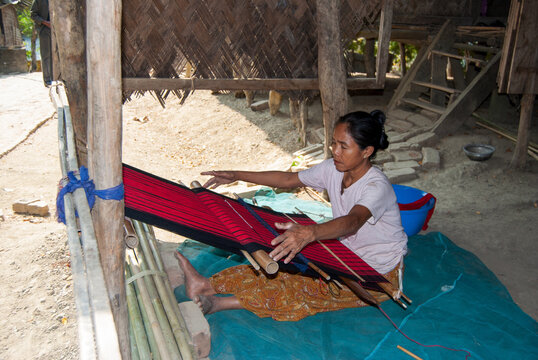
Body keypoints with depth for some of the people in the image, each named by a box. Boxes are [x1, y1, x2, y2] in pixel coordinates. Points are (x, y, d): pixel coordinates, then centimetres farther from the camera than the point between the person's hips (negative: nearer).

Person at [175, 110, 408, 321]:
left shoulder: (377, 186, -28)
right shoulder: (333, 169, -5)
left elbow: (353, 221, -47)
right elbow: (289, 179, 4)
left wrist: (309, 233, -67)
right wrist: (237, 176, -1)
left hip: (379, 272, -7)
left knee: (308, 288, -26)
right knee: (288, 266, -14)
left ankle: (219, 302, -28)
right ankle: (208, 284, -20)